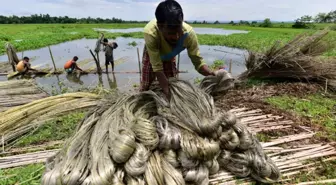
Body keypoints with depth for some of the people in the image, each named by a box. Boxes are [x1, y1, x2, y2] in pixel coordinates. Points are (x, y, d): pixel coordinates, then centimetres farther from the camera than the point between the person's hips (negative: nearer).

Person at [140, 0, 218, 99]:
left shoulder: (189, 33, -39)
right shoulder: (150, 33, -46)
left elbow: (198, 61, -32)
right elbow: (158, 69, -42)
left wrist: (213, 74, -52)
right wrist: (168, 96, -44)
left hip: (169, 56, 2)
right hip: (151, 53, -2)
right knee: (145, 86, 2)